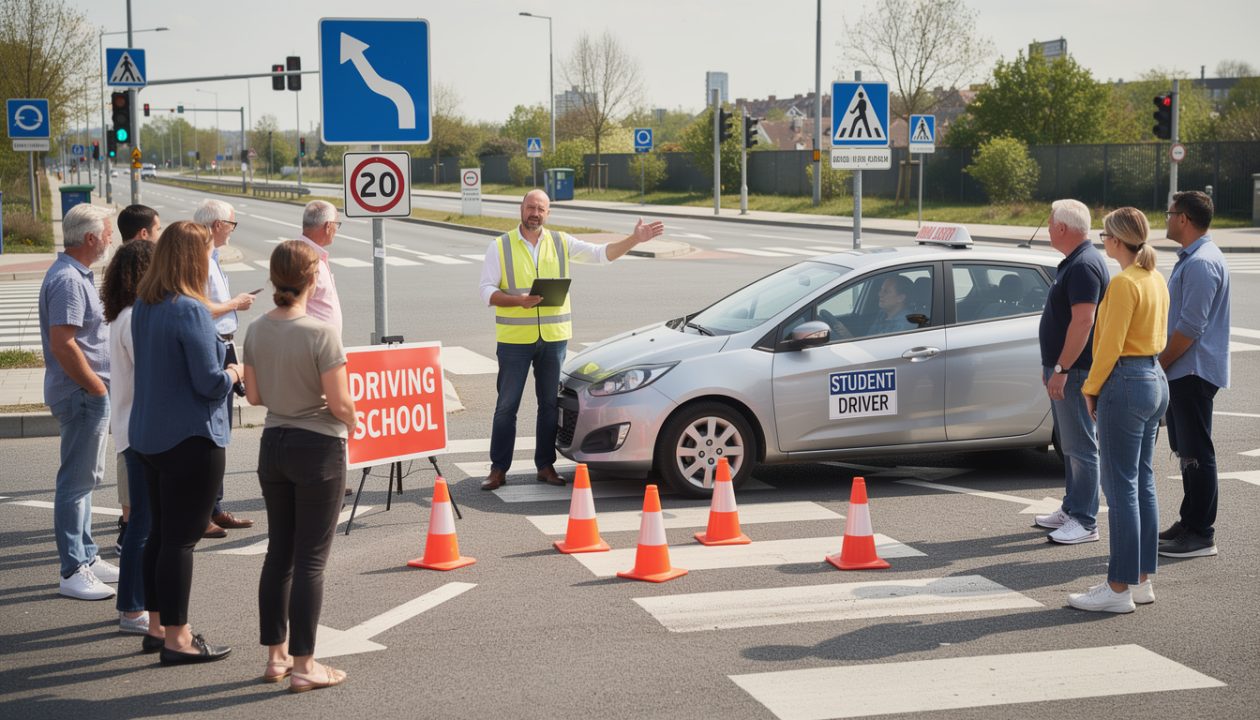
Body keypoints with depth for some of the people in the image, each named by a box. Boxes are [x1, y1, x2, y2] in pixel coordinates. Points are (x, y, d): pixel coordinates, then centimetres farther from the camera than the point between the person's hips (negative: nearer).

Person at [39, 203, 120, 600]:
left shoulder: (77, 274, 13)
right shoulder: (68, 280, -20)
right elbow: (62, 344, -26)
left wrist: (100, 387, 17)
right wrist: (98, 388, -19)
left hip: (88, 394, 11)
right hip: (81, 394, -11)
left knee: (84, 477, 17)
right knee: (77, 481, -5)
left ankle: (86, 557, 28)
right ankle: (74, 571, 0)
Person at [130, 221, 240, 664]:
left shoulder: (143, 306, 7)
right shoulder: (190, 310, -19)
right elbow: (210, 383, -21)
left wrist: (220, 367, 15)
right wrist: (235, 372, 0)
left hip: (149, 436, 9)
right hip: (191, 438, -8)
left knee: (160, 532, 17)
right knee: (181, 538, -2)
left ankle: (160, 626, 26)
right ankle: (176, 639, 3)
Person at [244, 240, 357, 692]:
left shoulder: (257, 331, -1)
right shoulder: (320, 333, -19)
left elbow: (254, 395, 7)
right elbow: (340, 404, -17)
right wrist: (351, 424, 3)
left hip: (273, 446, 6)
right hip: (318, 449, -6)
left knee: (278, 552, 15)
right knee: (310, 560, 1)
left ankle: (276, 655, 23)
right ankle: (303, 665, 7)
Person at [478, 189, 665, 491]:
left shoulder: (561, 243, 8)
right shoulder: (500, 247, 1)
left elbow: (602, 253, 8)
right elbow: (487, 291, -3)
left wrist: (635, 239, -4)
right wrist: (519, 300, -20)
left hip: (554, 338, 3)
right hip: (514, 339, -3)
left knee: (550, 404, 8)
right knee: (506, 406, 0)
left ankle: (545, 466, 17)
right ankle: (498, 469, 7)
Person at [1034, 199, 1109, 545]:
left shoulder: (1084, 265, -18)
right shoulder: (1074, 262, 15)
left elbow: (1083, 321, -25)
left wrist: (1061, 368, -25)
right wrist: (1052, 365, 22)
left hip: (1074, 372, -11)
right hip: (1066, 369, 11)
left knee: (1080, 447, -7)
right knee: (1070, 444, 16)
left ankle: (1085, 522, -3)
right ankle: (1071, 510, 25)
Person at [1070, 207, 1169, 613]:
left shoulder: (1124, 283, -16)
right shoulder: (1156, 279, 12)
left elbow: (1110, 344, -18)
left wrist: (1091, 388, -6)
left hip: (1126, 383, -10)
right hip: (1156, 380, 10)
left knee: (1121, 488, -6)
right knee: (1143, 483, 13)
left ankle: (1120, 588, -2)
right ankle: (1142, 580, 19)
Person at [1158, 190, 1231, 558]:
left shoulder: (1202, 263, -18)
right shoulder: (1191, 259, 16)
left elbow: (1190, 327, -23)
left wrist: (1159, 363, -14)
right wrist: (1162, 363, 18)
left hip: (1194, 372, -11)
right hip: (1184, 372, 11)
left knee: (1196, 454, -6)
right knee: (1187, 451, 16)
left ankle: (1201, 535, -2)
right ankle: (1189, 523, 24)